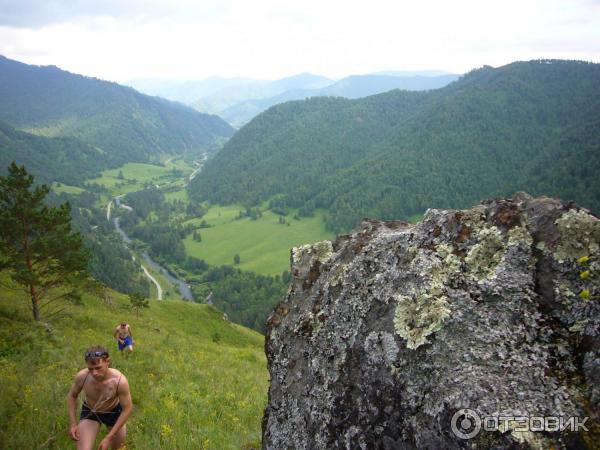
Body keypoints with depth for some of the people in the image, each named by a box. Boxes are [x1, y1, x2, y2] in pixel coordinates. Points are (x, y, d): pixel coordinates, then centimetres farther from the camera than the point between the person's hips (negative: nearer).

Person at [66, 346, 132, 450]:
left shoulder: (120, 381, -37)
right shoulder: (82, 376, -30)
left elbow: (127, 409, -24)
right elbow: (72, 396, -6)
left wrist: (109, 437, -24)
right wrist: (73, 424, -10)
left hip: (113, 411, -1)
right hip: (89, 412, 1)